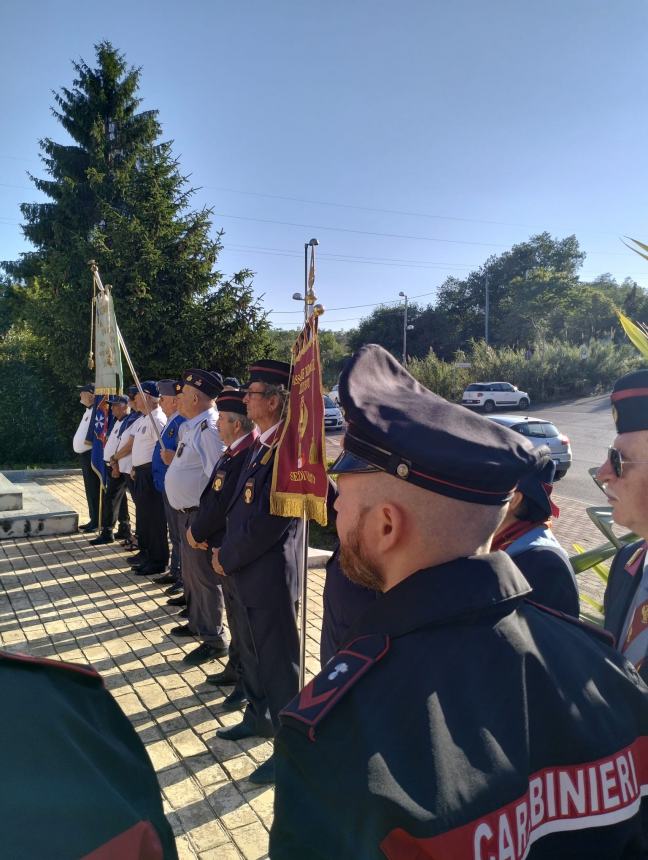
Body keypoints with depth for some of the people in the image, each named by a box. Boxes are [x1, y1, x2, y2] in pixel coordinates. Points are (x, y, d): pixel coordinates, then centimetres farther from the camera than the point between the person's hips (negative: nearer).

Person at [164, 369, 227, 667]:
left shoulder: (209, 429, -23)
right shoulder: (191, 427, 10)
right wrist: (174, 460, 9)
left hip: (200, 515, -11)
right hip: (185, 512, 11)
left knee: (204, 576, 0)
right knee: (190, 573, 23)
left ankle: (214, 639, 14)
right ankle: (197, 623, 41)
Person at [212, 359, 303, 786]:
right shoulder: (261, 445, 7)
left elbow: (269, 522, -25)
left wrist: (227, 558, -13)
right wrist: (225, 550, 5)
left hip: (270, 578, -9)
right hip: (246, 574, 9)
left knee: (279, 663, 6)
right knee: (252, 654, 25)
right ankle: (258, 717, 46)